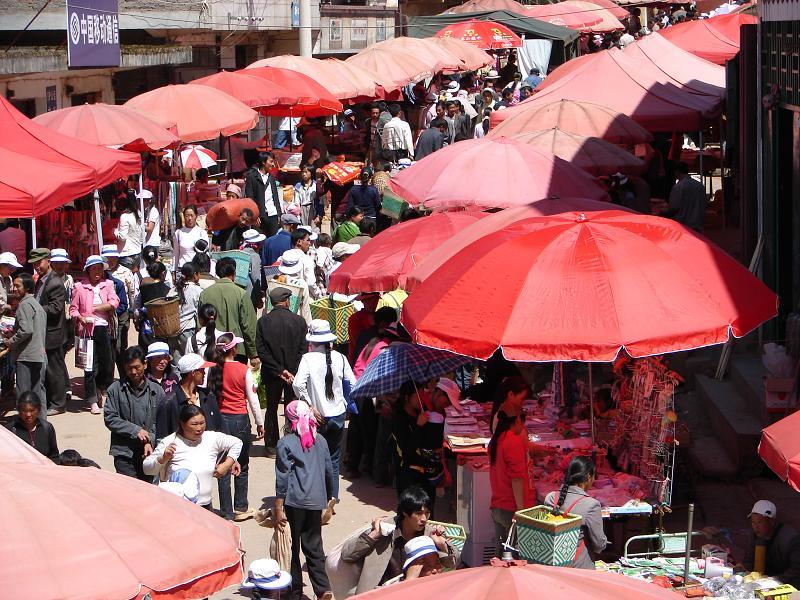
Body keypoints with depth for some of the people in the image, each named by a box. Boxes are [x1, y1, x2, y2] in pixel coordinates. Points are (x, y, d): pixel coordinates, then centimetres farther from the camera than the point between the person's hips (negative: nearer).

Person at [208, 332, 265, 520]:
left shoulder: (213, 370, -4)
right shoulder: (243, 370, -10)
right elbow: (252, 399, -6)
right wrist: (260, 423, 5)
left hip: (220, 420, 2)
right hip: (240, 420, -2)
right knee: (242, 467, 13)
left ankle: (227, 512, 11)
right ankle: (240, 508, 19)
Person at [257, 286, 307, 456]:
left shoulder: (263, 322, -7)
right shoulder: (299, 321, -8)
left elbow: (260, 350, -11)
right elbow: (303, 348, -9)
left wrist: (279, 370, -10)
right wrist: (291, 372, -8)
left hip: (271, 374, 0)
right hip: (294, 372, 0)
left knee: (272, 409, 13)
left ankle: (271, 446, 17)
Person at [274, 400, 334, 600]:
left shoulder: (286, 443, -8)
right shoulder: (320, 441, 6)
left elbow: (282, 478, -11)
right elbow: (329, 471, 12)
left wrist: (278, 509, -9)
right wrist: (329, 498, 25)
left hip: (294, 502, -4)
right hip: (316, 501, 4)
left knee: (291, 548, 8)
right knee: (314, 547, 9)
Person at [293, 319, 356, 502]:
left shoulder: (308, 358, -12)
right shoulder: (339, 358, -3)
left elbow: (298, 384, -24)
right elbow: (352, 383, 1)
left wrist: (310, 406, -15)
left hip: (317, 416, -3)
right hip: (338, 415, 3)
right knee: (334, 459, 14)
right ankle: (332, 497, 15)